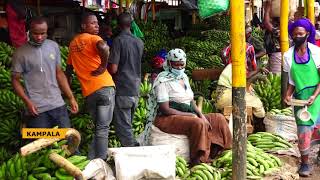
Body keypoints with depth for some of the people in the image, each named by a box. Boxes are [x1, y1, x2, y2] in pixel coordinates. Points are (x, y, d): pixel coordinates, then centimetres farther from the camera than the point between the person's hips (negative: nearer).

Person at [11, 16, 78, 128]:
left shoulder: (54, 46, 6)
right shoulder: (20, 53, -5)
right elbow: (15, 80, 0)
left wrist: (71, 98, 8)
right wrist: (27, 101, -14)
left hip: (58, 104, 4)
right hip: (37, 108, -3)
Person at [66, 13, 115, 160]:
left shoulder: (73, 43, 17)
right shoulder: (92, 38, -4)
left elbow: (69, 69, 23)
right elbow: (103, 47, -28)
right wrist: (103, 66, -14)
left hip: (88, 92, 6)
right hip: (104, 87, -6)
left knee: (98, 126, 20)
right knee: (103, 128, -2)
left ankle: (91, 160, 21)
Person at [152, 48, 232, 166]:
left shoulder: (184, 77, 15)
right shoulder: (163, 80, -12)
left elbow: (191, 101, 16)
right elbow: (165, 109, -18)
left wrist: (201, 115, -3)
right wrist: (189, 115, -18)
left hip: (187, 115, 9)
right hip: (168, 119, -9)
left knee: (218, 118, 0)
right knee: (199, 124, -33)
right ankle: (198, 162, -28)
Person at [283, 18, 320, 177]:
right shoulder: (288, 55, 0)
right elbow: (292, 80, 8)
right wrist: (288, 94, -8)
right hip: (300, 98, 1)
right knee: (304, 130, -1)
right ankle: (305, 163, 15)